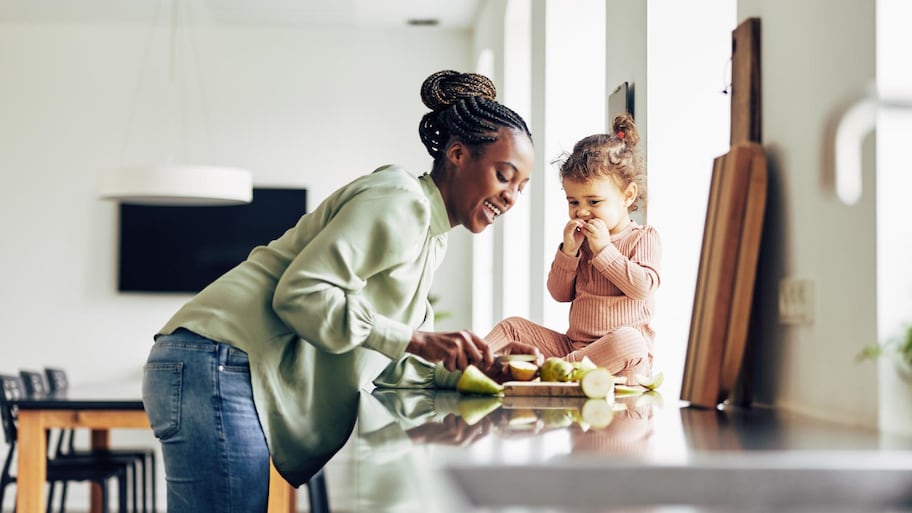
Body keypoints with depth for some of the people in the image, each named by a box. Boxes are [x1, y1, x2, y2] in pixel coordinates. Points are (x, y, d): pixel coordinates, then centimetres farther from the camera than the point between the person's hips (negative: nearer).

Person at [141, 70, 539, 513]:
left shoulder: (431, 238, 21)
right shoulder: (400, 202, -10)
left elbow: (394, 364, 18)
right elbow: (301, 293, -20)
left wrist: (481, 367, 5)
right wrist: (416, 341, -19)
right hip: (219, 369, -10)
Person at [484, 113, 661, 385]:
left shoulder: (643, 237, 1)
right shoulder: (581, 240, 17)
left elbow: (642, 287, -16)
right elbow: (560, 294, 11)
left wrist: (603, 249, -14)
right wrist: (568, 251, -3)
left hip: (624, 354, -6)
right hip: (573, 345, 6)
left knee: (628, 340, -40)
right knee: (513, 326, -1)